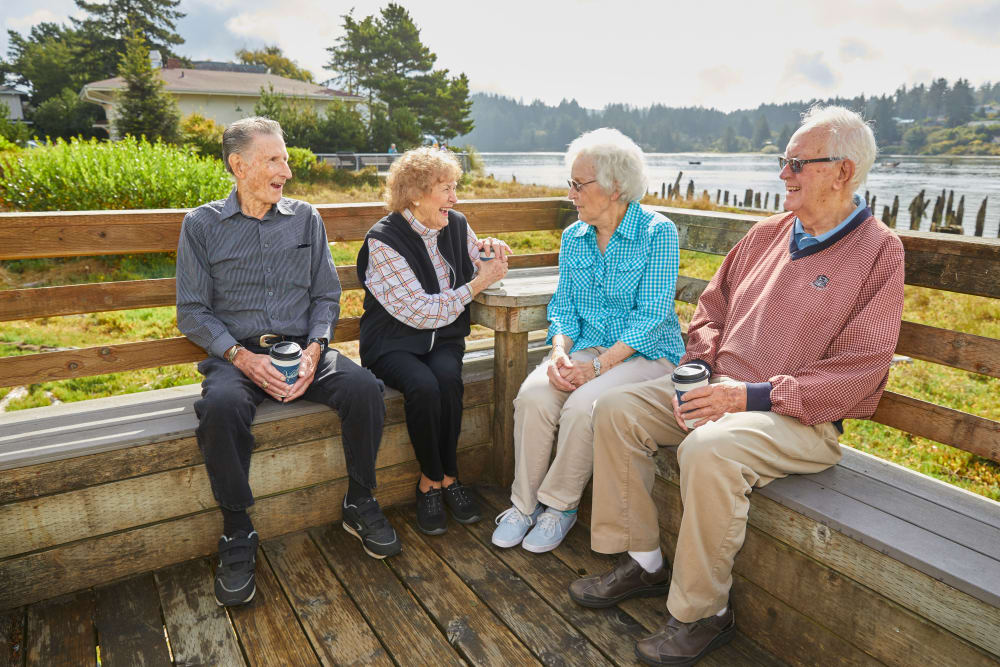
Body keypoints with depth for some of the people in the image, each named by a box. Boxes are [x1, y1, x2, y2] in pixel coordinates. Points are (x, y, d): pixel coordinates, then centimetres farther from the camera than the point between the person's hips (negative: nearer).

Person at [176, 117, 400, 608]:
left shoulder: (306, 218, 12)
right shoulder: (202, 225, 5)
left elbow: (326, 296, 9)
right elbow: (192, 311, 1)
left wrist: (314, 350, -9)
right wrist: (242, 357, -15)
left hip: (302, 347, 2)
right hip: (236, 353, -2)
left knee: (364, 387, -26)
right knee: (220, 406, -35)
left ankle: (359, 504, -4)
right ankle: (237, 534, -13)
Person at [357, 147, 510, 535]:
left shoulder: (456, 226, 4)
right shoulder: (383, 241, -13)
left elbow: (481, 271, 17)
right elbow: (418, 311, -19)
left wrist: (489, 251, -6)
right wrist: (476, 284, -19)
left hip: (443, 338, 4)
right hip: (394, 342, -3)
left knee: (448, 379, -29)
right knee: (423, 386, -32)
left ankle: (440, 479, -11)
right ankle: (434, 480, -10)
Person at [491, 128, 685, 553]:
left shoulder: (657, 232, -9)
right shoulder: (573, 238, 9)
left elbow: (650, 315, -14)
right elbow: (563, 306, 8)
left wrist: (598, 365, -22)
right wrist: (559, 353, -13)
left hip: (647, 354, -4)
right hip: (588, 348, 5)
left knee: (582, 406, -31)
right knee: (532, 395, -23)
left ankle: (560, 505, -6)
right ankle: (524, 503, -6)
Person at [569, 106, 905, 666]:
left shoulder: (878, 250, -6)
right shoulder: (768, 232, 12)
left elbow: (859, 368, -14)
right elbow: (713, 308, 19)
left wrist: (755, 396, -21)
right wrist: (698, 367, 0)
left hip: (801, 417, -6)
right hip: (720, 389, 7)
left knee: (709, 449, -35)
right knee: (617, 411, -8)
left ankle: (703, 612, -12)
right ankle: (644, 562, 3)